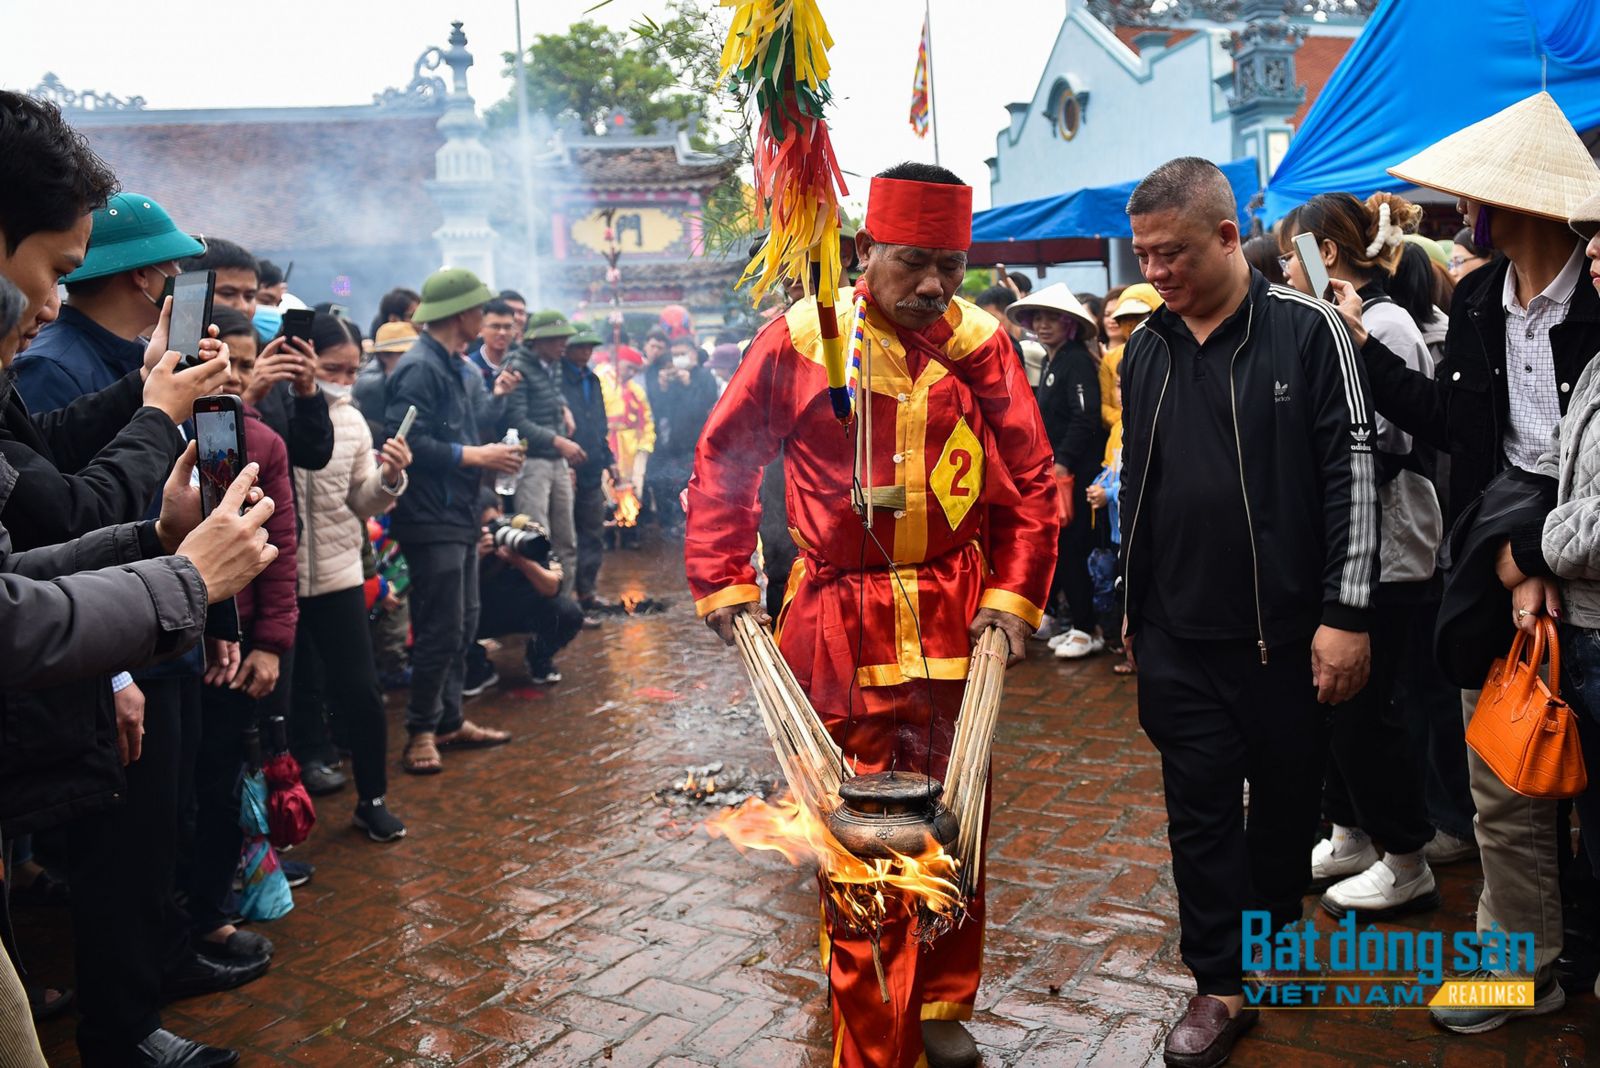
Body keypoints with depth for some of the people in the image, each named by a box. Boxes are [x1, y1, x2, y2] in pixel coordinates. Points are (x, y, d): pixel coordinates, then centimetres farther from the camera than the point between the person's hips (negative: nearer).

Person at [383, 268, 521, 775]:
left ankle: (450, 720, 25)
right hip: (431, 519, -10)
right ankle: (421, 730, 8)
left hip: (458, 514, 10)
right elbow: (406, 442, -24)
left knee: (463, 624, 15)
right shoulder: (419, 368, -15)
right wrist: (475, 456, -19)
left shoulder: (449, 366, 16)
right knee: (442, 629, -5)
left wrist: (488, 458, 6)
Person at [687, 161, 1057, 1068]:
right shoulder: (800, 339, -6)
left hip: (956, 617, 3)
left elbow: (1031, 478, 4)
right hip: (842, 621, -2)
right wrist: (724, 585, -2)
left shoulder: (980, 342, -1)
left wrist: (1013, 595, -4)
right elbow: (724, 461, 3)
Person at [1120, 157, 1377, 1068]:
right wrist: (1135, 608, 14)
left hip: (1288, 627, -2)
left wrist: (1347, 615, -12)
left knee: (1288, 797, 14)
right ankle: (1223, 983, 18)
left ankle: (1276, 939, 38)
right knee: (1200, 805, 5)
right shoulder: (1146, 349, 5)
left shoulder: (1307, 330, -7)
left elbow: (1353, 473, -8)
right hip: (1179, 633, 3)